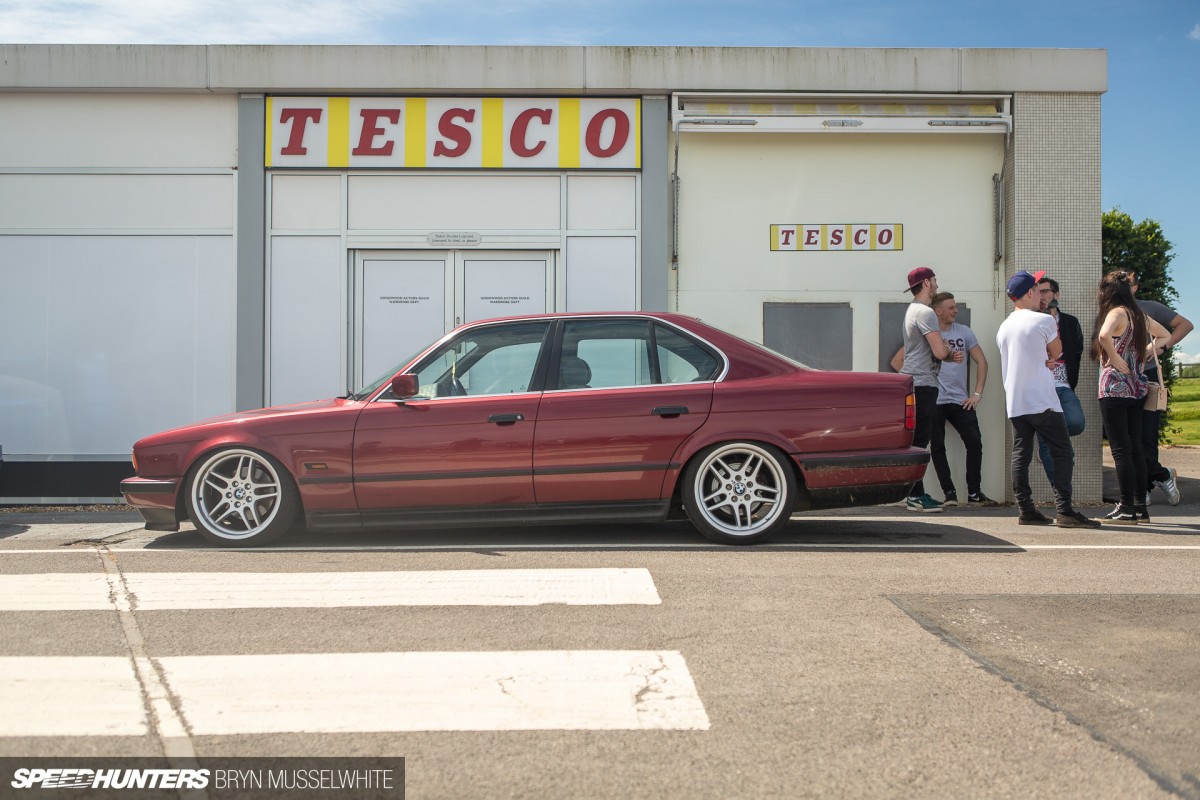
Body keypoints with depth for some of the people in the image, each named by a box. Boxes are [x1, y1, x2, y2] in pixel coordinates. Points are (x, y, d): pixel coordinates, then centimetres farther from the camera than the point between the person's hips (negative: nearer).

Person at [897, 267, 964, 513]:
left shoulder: (913, 310, 20)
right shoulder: (925, 312, -13)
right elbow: (940, 352, -20)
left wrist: (950, 354, 6)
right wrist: (950, 352, 3)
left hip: (912, 382, 10)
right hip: (922, 384, -10)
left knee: (917, 440, 12)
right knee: (919, 440, -9)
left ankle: (916, 494, 16)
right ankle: (916, 496, -8)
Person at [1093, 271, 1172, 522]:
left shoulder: (1117, 312, -10)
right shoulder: (1139, 315, 12)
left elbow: (1104, 335, -33)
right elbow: (1165, 335, 29)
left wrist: (1115, 358, -18)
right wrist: (1143, 354, 17)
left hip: (1115, 389, -8)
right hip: (1136, 388, 8)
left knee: (1121, 450, -5)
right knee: (1135, 449, 10)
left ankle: (1127, 509, -4)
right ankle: (1140, 506, 14)